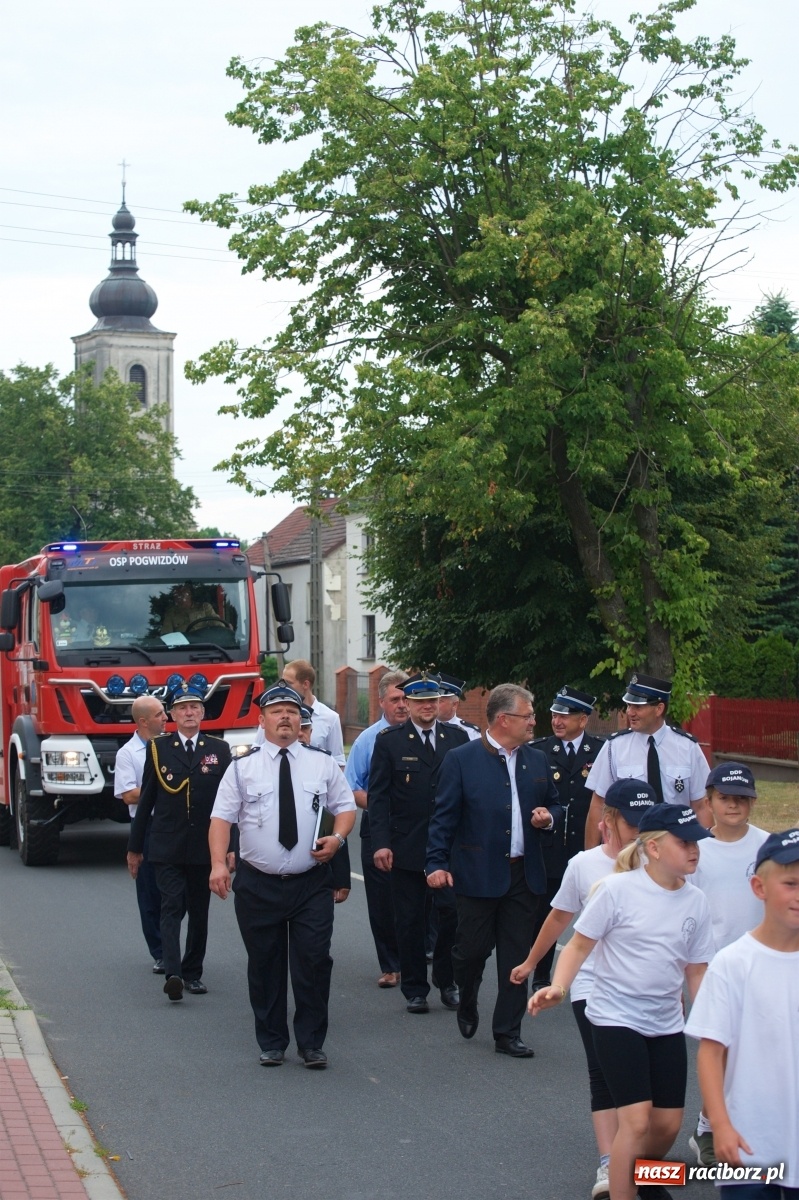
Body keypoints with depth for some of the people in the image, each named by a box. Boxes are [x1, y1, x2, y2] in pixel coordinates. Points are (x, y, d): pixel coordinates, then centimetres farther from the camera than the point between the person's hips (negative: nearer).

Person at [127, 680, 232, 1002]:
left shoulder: (219, 750, 6)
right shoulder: (157, 749, 5)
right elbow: (145, 800, 7)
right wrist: (134, 847, 8)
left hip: (205, 848, 2)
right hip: (166, 847, -2)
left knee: (199, 912, 8)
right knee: (172, 908, -12)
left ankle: (192, 973, 20)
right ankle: (173, 974, -22)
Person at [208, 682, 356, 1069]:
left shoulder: (322, 763, 6)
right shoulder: (242, 767, 0)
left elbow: (346, 806, 12)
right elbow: (222, 817, -6)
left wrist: (337, 838, -9)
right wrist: (218, 864, -20)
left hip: (311, 882, 1)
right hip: (258, 884, 0)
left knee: (313, 962, -3)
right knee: (265, 965, 8)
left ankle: (311, 1043, 9)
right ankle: (271, 1043, 20)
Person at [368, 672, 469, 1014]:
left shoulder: (458, 738, 6)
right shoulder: (390, 741, 1)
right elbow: (378, 795, -2)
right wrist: (381, 843, -12)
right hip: (406, 846, -1)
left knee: (452, 913, -4)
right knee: (410, 921, 6)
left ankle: (446, 981, 14)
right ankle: (414, 989, 17)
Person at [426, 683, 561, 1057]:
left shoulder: (536, 761, 10)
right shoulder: (462, 760, -4)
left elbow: (553, 804, 22)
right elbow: (444, 817, -4)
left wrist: (548, 817, -2)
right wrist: (438, 864, -10)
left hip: (524, 875, 4)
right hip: (478, 875, -4)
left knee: (516, 956, 5)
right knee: (473, 949, 1)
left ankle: (507, 1033, 13)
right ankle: (467, 1005, 32)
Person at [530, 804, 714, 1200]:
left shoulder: (695, 902, 0)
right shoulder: (617, 890, -15)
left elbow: (696, 972, 9)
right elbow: (579, 945, -8)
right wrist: (558, 988, -24)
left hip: (666, 1023, 5)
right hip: (616, 1018, -5)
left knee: (668, 1124, 9)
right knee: (636, 1120, -14)